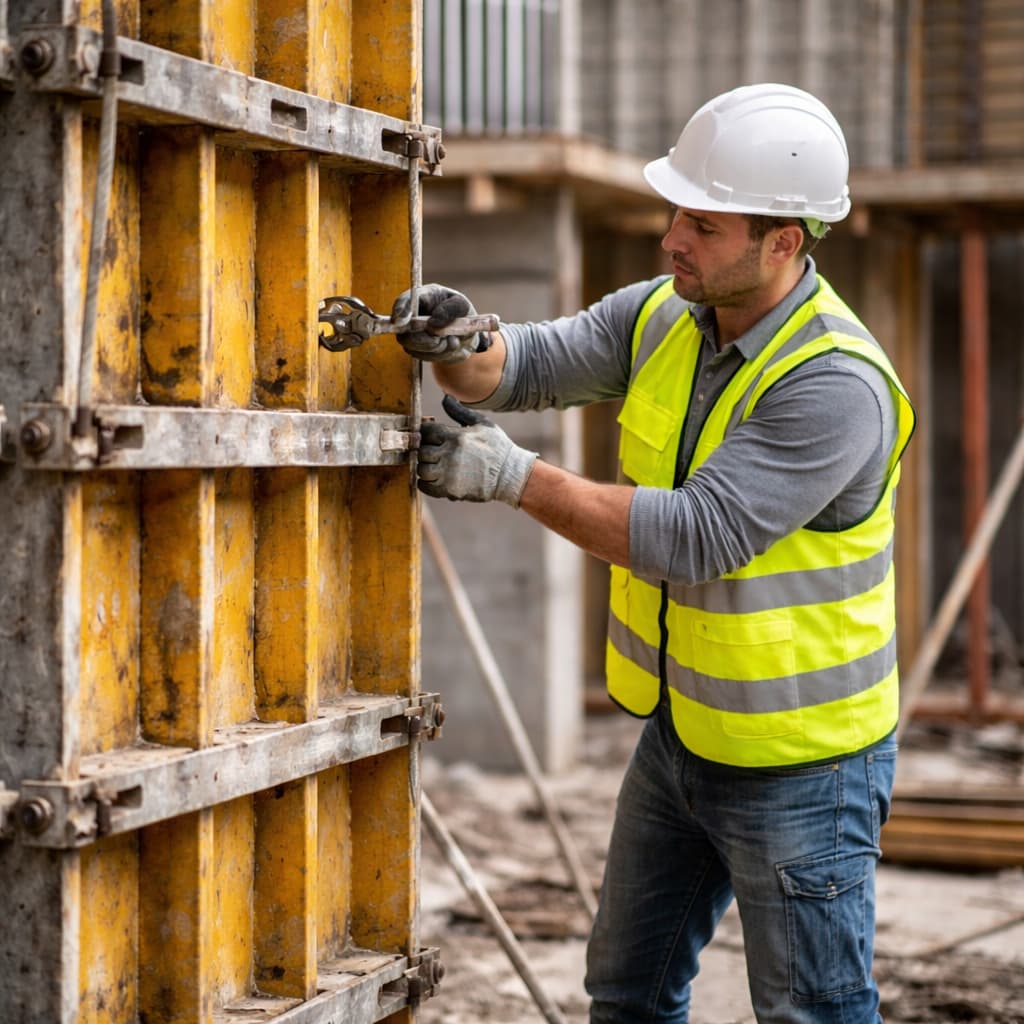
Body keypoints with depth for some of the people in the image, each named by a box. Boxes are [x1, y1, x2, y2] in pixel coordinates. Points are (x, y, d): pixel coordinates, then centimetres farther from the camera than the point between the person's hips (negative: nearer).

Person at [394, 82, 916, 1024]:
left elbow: (694, 538, -31)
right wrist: (459, 346, -25)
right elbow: (529, 366, -1)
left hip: (798, 760, -8)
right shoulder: (662, 317, -1)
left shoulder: (835, 385, -27)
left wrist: (513, 476, -30)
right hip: (679, 730, 8)